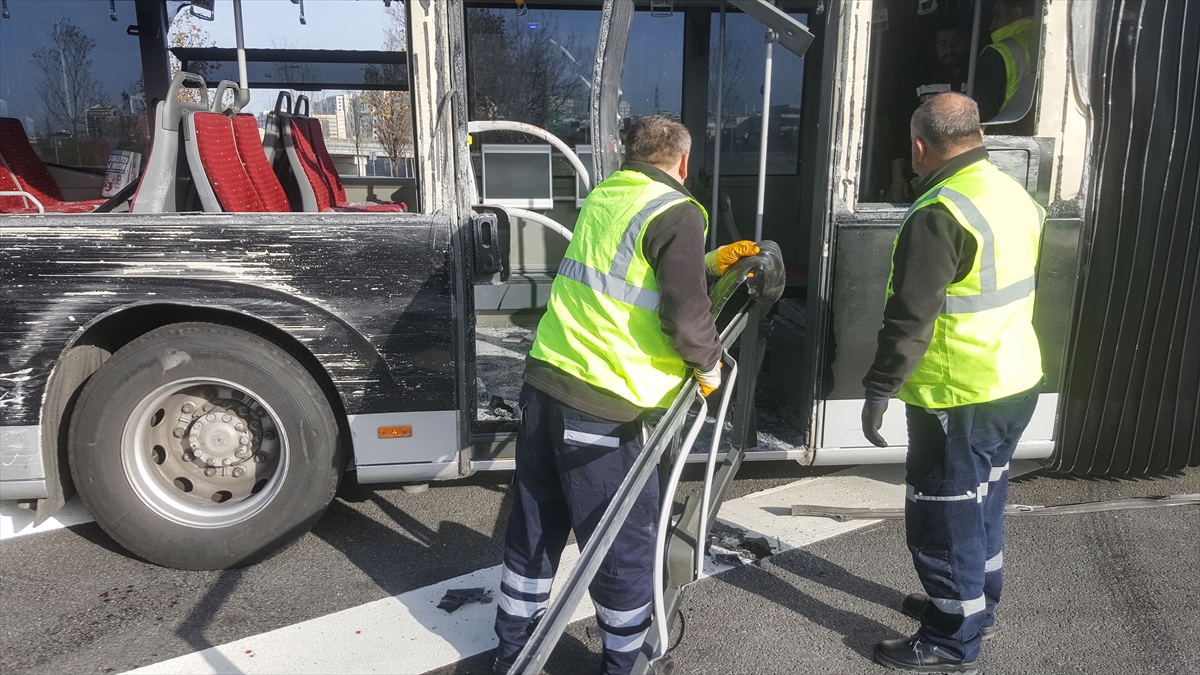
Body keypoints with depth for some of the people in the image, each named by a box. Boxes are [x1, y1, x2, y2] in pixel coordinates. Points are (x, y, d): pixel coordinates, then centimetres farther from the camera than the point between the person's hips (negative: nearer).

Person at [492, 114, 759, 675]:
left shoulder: (603, 196, 15)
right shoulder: (676, 212, -8)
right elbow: (686, 314, -16)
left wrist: (709, 261, 28)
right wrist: (710, 362, 2)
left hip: (543, 382, 8)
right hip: (601, 408, -8)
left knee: (533, 533, 20)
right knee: (627, 550, 10)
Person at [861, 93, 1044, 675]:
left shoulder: (939, 214, -22)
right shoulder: (1016, 195, 7)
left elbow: (910, 319, -24)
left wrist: (878, 392, -18)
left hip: (960, 397, -9)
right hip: (1017, 383, 9)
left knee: (944, 517, 5)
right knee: (983, 504, 23)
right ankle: (977, 605, 40)